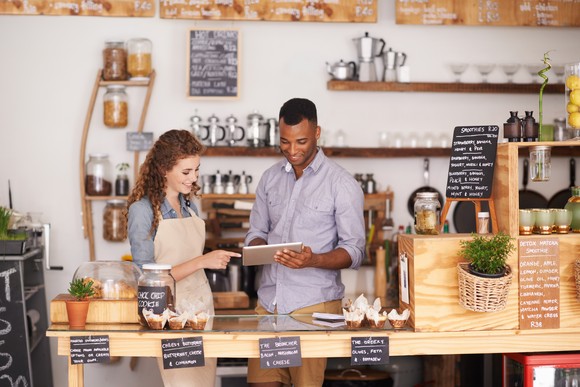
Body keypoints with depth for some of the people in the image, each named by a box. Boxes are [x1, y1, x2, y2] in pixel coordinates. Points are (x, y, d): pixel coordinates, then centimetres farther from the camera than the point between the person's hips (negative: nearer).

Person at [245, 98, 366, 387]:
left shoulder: (342, 184, -4)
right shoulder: (270, 178, 11)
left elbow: (354, 251, -5)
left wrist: (313, 260, -23)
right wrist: (258, 248, -7)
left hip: (313, 304, -4)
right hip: (269, 300, 4)